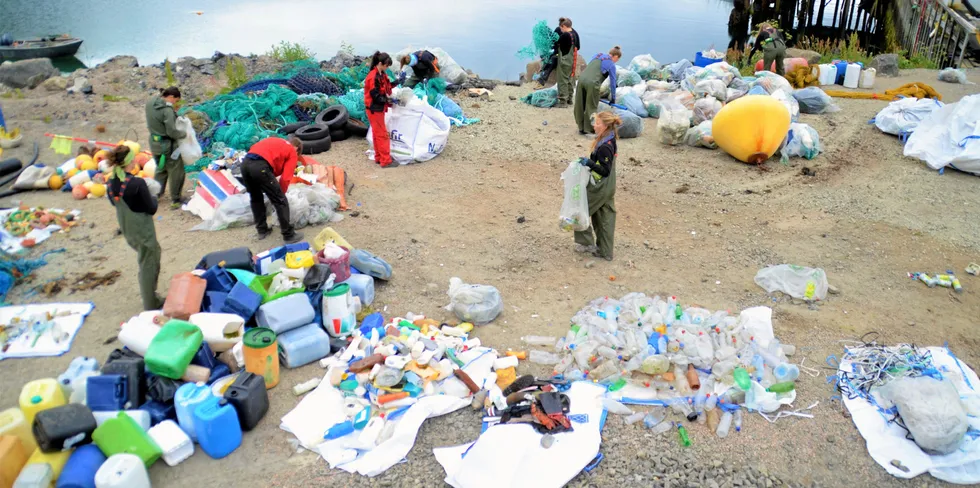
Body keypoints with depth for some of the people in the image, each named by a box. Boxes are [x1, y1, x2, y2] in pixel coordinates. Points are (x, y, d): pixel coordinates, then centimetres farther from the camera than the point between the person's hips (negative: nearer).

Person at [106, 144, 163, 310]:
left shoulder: (112, 183, -5)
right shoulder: (137, 183, -27)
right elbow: (151, 209, -17)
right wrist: (153, 197, 1)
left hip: (126, 228, 7)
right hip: (142, 230, -7)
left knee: (153, 254, 27)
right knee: (148, 265, 8)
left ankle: (147, 292, 38)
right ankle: (151, 304, 20)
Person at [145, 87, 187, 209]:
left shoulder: (150, 102, -2)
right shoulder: (167, 110, -26)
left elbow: (153, 122, 9)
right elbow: (172, 132, -24)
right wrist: (184, 134, -7)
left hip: (154, 142, 8)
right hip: (167, 145, -8)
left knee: (160, 169, 27)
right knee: (176, 172, 8)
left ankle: (155, 195, 36)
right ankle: (175, 200, 16)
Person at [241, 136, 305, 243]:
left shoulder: (273, 141, 34)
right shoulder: (292, 152, 16)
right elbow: (285, 178, 6)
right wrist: (280, 194, 22)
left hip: (245, 163, 7)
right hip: (260, 166, -7)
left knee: (255, 199, 28)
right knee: (280, 201, 7)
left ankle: (262, 230, 35)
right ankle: (289, 235, 11)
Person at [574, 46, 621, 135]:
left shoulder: (598, 55, 23)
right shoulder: (612, 65, 8)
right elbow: (612, 82, 12)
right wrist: (613, 98, 22)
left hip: (581, 79, 5)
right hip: (592, 83, -5)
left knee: (580, 106, 13)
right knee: (591, 107, 9)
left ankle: (581, 128, 23)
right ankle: (589, 128, 14)